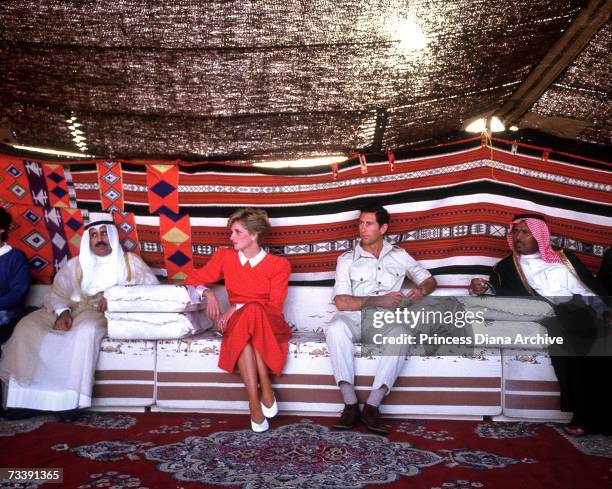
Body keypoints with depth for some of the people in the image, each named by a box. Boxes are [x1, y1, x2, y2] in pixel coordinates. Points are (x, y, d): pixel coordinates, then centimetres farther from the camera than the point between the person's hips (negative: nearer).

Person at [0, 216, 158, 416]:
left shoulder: (130, 261, 15)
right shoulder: (75, 264, 23)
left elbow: (152, 287, -1)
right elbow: (57, 292, 10)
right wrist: (62, 311, -13)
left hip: (107, 314, -4)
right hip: (73, 311, 4)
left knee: (86, 329, -37)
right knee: (26, 327, -20)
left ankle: (70, 400, -34)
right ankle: (26, 398, -17)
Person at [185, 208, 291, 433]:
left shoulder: (279, 264, 3)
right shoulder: (225, 256, 11)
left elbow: (274, 306, -5)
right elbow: (194, 278, 12)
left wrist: (237, 307, -17)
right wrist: (207, 293, -11)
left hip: (269, 324, -1)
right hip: (236, 323, 1)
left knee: (253, 312, -38)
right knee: (243, 325, -37)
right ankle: (265, 390, -38)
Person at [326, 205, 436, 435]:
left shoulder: (398, 256, 14)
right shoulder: (347, 259, 6)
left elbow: (429, 279, 21)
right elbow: (342, 303, -6)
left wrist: (421, 290, -4)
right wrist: (379, 300, -16)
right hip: (354, 318, -1)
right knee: (336, 328, -36)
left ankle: (372, 406, -28)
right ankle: (351, 405, -27)